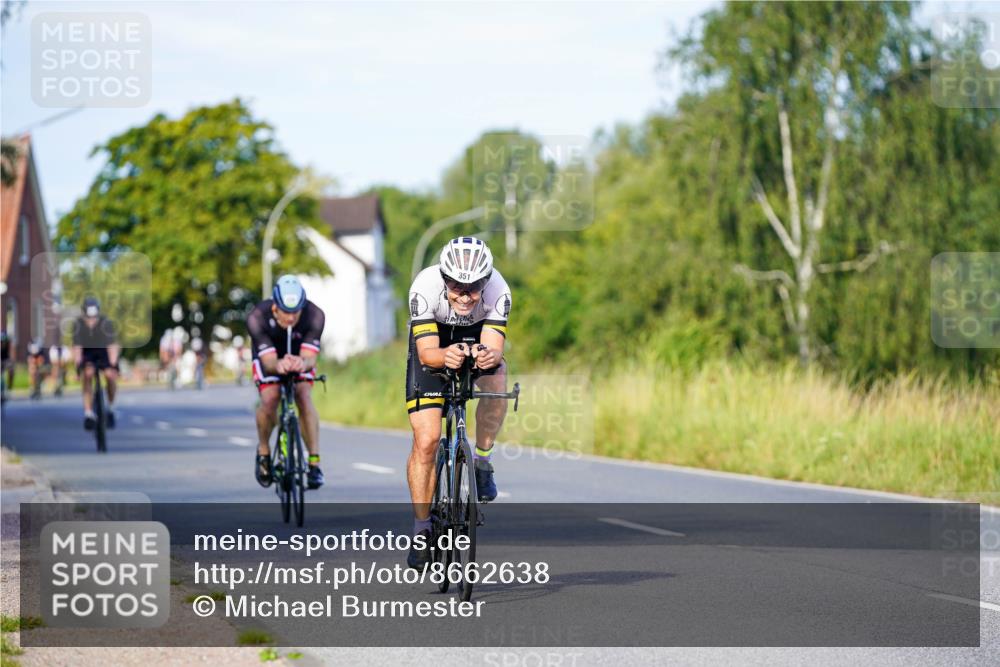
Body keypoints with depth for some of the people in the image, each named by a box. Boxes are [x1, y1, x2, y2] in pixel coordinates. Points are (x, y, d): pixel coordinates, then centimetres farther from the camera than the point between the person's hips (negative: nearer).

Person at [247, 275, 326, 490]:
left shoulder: (315, 316, -34)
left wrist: (302, 363, -62)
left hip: (299, 356, 1)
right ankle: (263, 452, 4)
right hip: (268, 354, -1)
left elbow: (310, 358, -38)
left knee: (304, 397, -23)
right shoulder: (257, 317, -36)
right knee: (269, 400, -23)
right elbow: (269, 361, -39)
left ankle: (314, 462, -21)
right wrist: (279, 365, -63)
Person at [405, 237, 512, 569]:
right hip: (434, 348, -1)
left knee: (497, 377, -34)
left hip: (477, 341, 1)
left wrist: (488, 355, -59)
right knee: (426, 439, -13)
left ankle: (481, 461, -12)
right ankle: (421, 530, 1)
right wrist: (445, 356, -59)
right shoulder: (425, 288, -34)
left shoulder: (498, 291, -31)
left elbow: (495, 346, -36)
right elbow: (426, 351, -36)